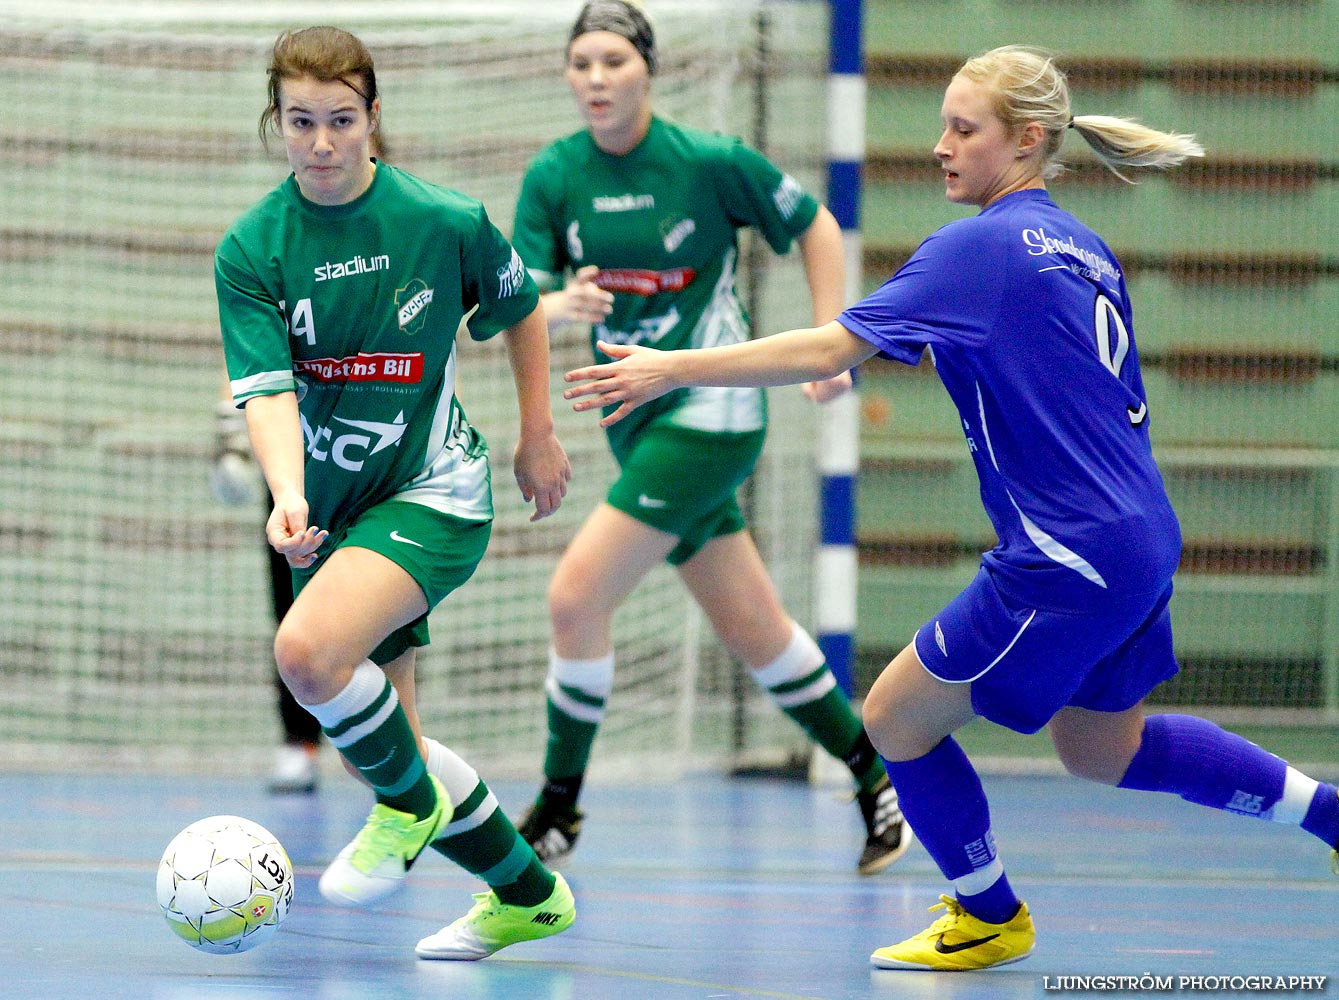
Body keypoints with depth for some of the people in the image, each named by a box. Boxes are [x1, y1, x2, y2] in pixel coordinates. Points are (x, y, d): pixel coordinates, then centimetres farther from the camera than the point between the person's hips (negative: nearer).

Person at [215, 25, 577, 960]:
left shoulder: (445, 220, -11)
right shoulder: (251, 251, -8)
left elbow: (521, 309, 9)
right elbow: (268, 390, -17)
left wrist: (539, 439, 15)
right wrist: (288, 498, -35)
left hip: (435, 490, -4)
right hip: (332, 507, 4)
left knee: (309, 650, -30)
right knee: (390, 743, 7)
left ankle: (409, 806, -3)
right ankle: (529, 896, 29)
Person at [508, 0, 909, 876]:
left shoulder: (711, 162, -13)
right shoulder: (554, 178, -2)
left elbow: (816, 227, 1)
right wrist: (560, 305, -29)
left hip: (710, 416, -6)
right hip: (637, 418, 6)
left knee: (577, 596, -15)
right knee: (752, 631, 12)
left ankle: (559, 810, -1)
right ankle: (876, 780, 28)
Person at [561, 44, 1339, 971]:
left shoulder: (981, 246, -15)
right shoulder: (1083, 247, 11)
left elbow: (830, 350, -19)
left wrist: (674, 369, -17)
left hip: (1067, 563, -9)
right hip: (1141, 542, 9)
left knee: (897, 719, 5)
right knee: (1103, 748, 27)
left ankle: (991, 916, 22)